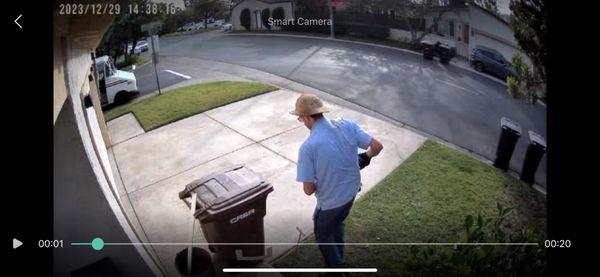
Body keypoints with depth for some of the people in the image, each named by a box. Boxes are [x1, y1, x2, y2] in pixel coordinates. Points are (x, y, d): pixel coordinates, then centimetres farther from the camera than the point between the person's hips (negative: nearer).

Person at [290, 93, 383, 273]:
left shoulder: (308, 147, -29)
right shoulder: (348, 126, -16)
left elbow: (309, 189, -24)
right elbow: (377, 146, -9)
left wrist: (318, 184, -1)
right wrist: (365, 158, 11)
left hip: (330, 201, -6)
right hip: (351, 191, 6)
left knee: (323, 234, 24)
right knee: (337, 223, 33)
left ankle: (337, 267, 42)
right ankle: (338, 256, 56)